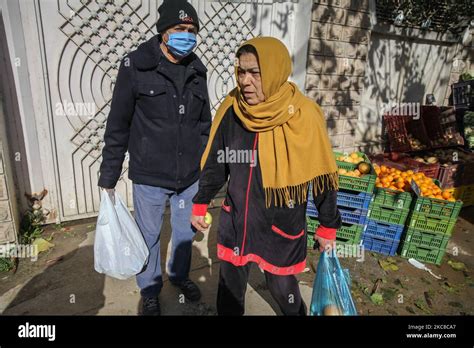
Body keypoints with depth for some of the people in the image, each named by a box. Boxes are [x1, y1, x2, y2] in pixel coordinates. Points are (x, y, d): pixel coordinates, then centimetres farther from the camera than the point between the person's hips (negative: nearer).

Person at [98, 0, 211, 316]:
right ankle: (150, 290, 38)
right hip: (149, 176, -3)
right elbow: (118, 127, -5)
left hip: (190, 175, 4)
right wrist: (108, 178, -3)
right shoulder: (136, 66, -8)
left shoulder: (197, 71, 4)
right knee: (149, 236, 13)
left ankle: (180, 275, 46)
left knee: (186, 231, 19)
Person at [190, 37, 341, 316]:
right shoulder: (232, 109, -9)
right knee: (230, 285, 18)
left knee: (282, 286, 16)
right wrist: (201, 204, 9)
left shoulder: (304, 117, -18)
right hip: (235, 221, 3)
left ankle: (296, 312, 48)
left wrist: (328, 227, -1)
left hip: (282, 226, -3)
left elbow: (322, 177, -9)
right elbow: (215, 164, 3)